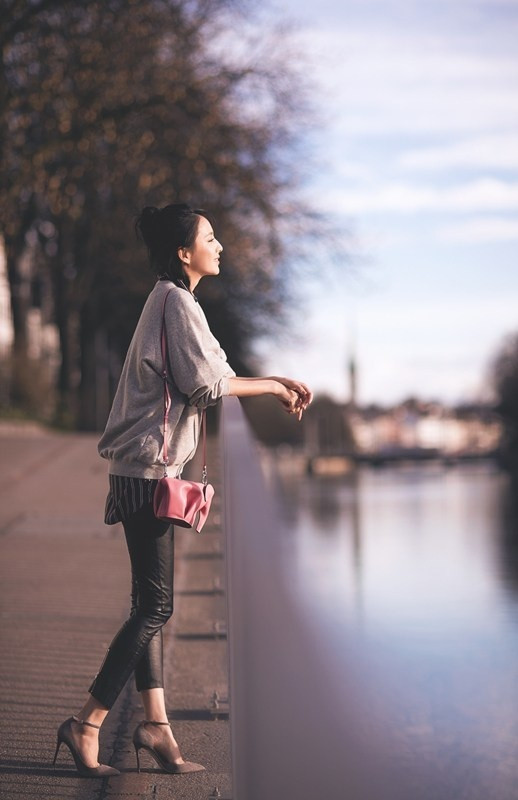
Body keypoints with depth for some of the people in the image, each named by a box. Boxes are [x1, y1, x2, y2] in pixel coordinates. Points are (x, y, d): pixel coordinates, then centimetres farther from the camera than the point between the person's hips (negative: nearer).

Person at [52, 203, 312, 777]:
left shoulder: (173, 300, 18)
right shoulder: (176, 301, -12)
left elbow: (214, 375, 18)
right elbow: (207, 383, -17)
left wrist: (278, 384, 11)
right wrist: (273, 387, -4)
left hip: (145, 470, 10)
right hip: (147, 469, -10)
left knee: (150, 603, 11)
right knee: (155, 605, -6)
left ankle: (155, 724, 16)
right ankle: (85, 725, -1)